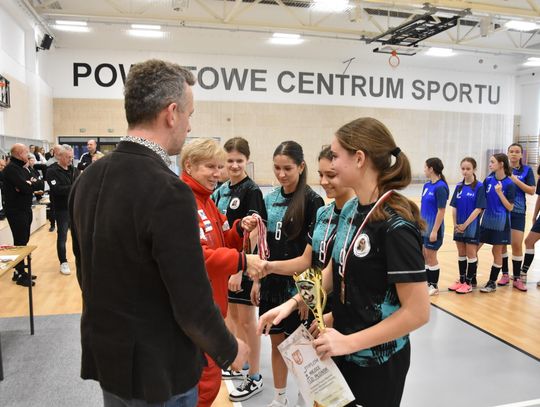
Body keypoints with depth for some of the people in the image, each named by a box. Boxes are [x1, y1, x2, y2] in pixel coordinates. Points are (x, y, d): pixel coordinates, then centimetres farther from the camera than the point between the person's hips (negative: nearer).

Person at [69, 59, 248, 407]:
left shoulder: (87, 179, -2)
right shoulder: (168, 192, -28)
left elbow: (88, 272, 9)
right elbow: (193, 305, -24)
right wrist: (229, 351, -5)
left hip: (105, 356, 7)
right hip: (157, 371, -7)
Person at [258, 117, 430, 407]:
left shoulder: (395, 225, -25)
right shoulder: (350, 210, -1)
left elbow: (417, 312, -24)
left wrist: (349, 342, -21)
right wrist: (292, 303, -2)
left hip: (378, 362, -7)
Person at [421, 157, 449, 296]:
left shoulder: (440, 187, -17)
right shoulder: (427, 185, 7)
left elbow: (441, 211, -18)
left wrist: (435, 231, -19)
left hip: (433, 229, -8)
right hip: (424, 227, 8)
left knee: (431, 258, 4)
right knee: (424, 257, 15)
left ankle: (434, 286, 19)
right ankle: (427, 283, 28)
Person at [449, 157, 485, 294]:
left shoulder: (479, 187, -10)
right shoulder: (459, 186, 5)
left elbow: (478, 209, -15)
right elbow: (454, 207, 6)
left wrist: (465, 224, -15)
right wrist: (455, 224, -3)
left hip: (471, 225, -5)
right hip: (459, 226, 5)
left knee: (471, 254, 3)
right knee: (461, 254, 13)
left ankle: (469, 282, 13)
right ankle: (461, 280, 24)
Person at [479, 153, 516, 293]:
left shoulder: (509, 184, -12)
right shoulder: (488, 180, 0)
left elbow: (510, 207, -13)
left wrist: (499, 192, -22)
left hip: (500, 222, -5)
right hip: (487, 220, 5)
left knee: (497, 252, 7)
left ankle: (492, 282, 17)